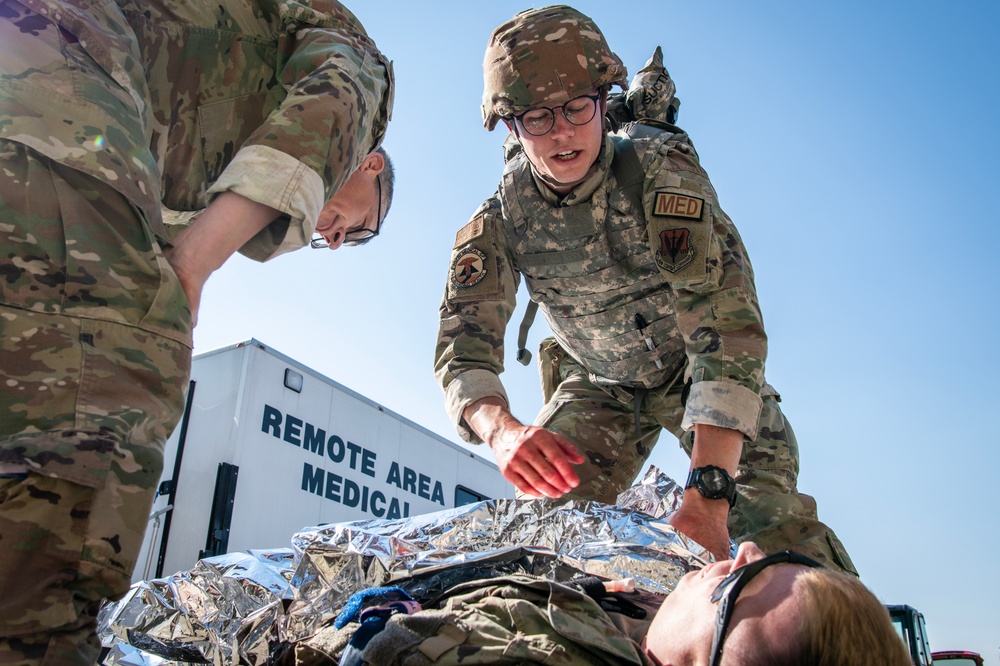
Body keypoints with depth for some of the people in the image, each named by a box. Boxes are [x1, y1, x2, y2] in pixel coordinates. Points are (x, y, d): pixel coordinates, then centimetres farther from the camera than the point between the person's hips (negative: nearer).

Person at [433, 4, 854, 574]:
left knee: (778, 526, -22)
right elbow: (464, 349, -25)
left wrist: (707, 493, -49)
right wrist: (502, 429, -51)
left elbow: (726, 322, -38)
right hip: (600, 386, 3)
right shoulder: (499, 220, -18)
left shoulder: (662, 171, -28)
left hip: (699, 371, -2)